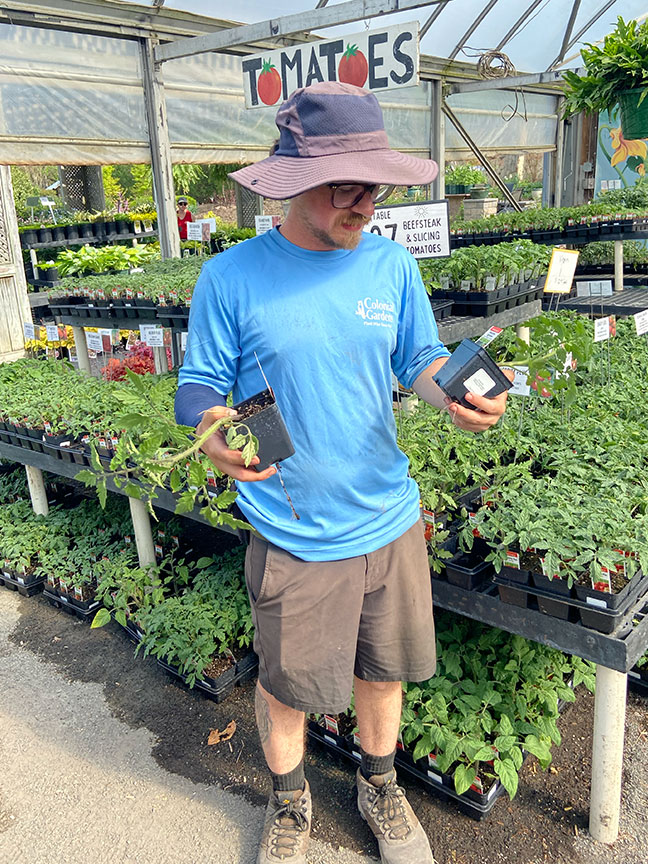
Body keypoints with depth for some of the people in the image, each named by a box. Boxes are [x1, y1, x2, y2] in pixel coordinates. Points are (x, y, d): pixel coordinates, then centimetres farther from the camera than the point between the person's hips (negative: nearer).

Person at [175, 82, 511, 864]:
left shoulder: (391, 263, -1)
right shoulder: (231, 278, -12)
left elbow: (421, 358, 5)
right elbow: (201, 386, -6)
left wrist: (458, 397, -17)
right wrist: (217, 438, -29)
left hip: (390, 519, 4)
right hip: (292, 535, -3)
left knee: (385, 670, 21)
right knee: (286, 683, 16)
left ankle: (379, 789, 51)